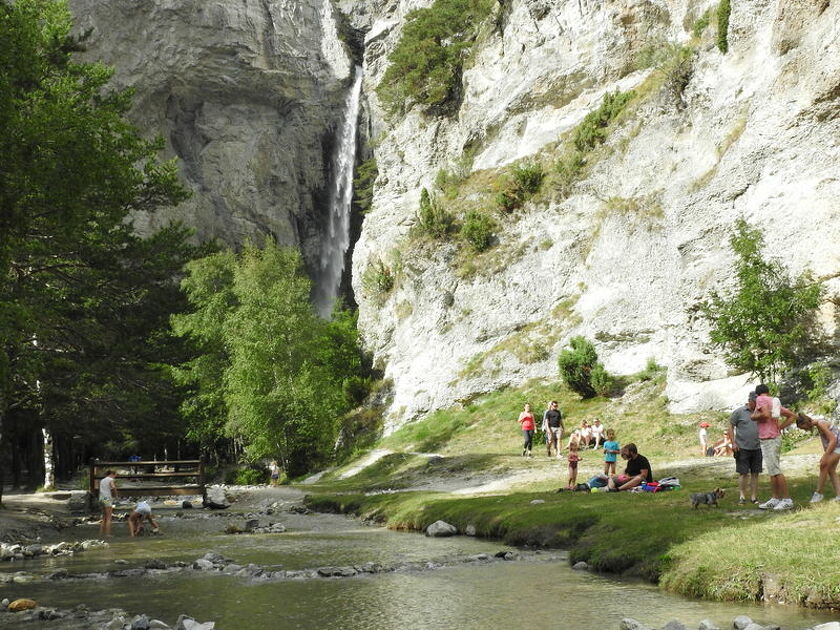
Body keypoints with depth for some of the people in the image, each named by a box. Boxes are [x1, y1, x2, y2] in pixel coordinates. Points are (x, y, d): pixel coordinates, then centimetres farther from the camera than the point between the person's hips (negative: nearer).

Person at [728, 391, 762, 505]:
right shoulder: (739, 412, -1)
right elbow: (730, 427, 1)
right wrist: (733, 442, -8)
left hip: (757, 448, 4)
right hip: (742, 448, -4)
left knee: (755, 474, 5)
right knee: (743, 473, -1)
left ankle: (754, 497, 12)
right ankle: (742, 496, 8)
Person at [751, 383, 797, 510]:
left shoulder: (760, 399, -7)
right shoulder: (775, 402, 16)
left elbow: (766, 414, -24)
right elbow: (793, 416, 17)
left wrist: (754, 416, -6)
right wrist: (779, 428, 12)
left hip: (768, 440, -9)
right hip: (776, 437, 9)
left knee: (775, 471, -7)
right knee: (772, 471, 12)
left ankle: (787, 500, -5)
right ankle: (775, 499, 14)